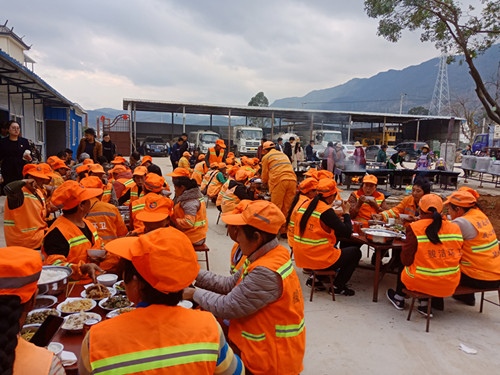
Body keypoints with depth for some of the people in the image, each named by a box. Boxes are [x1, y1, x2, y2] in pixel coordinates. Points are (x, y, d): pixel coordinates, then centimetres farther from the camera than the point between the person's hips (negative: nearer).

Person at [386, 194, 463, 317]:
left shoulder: (414, 228, -14)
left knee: (403, 268, 27)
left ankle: (399, 299, 47)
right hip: (450, 285, 4)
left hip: (422, 283, -3)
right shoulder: (455, 228, -2)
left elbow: (406, 260, -10)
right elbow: (459, 258, 7)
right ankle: (424, 304, 29)